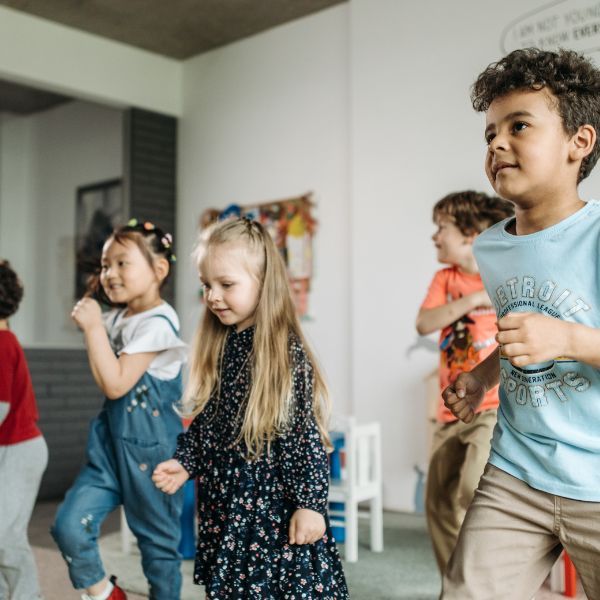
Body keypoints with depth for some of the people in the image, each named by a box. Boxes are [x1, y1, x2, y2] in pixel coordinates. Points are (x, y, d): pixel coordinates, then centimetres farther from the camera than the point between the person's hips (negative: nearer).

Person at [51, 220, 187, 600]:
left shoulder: (157, 323, -18)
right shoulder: (115, 318, 6)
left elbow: (116, 384, -22)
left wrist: (93, 328, -18)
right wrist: (92, 323, 5)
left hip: (149, 445, -7)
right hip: (111, 440, 7)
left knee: (158, 540, 9)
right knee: (68, 525, -3)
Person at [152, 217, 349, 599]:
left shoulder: (287, 351, -15)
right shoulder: (217, 347, 5)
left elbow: (308, 435, -16)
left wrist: (311, 503, -16)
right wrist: (185, 462, 5)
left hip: (275, 508, -6)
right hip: (225, 506, 7)